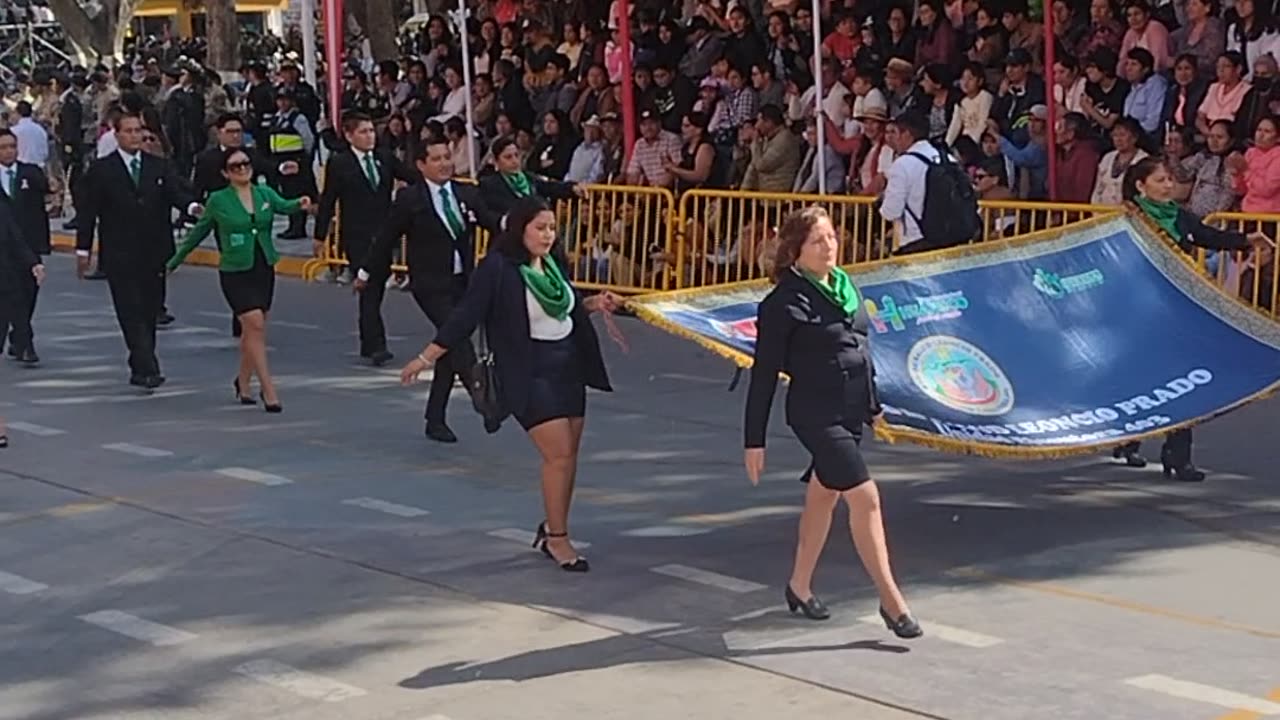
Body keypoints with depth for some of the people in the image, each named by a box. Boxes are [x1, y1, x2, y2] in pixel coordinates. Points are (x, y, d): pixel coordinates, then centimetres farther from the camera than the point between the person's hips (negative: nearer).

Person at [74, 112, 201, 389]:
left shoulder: (160, 166, 10)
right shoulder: (101, 170, 2)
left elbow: (177, 191, -5)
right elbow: (87, 211, 2)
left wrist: (191, 206, -28)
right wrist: (83, 249, -1)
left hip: (155, 252, 4)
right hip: (120, 256, -3)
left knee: (150, 312, 8)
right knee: (132, 313, -10)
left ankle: (140, 367, 20)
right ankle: (147, 369, -15)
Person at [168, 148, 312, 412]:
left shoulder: (265, 193, 5)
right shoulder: (218, 200, -3)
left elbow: (283, 206, -15)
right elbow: (198, 232, 7)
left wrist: (300, 204, -38)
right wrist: (175, 261, 13)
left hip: (264, 268, 4)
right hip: (235, 272, -4)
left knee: (252, 330, 13)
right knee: (255, 324, -16)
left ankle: (243, 383, 33)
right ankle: (269, 391, -16)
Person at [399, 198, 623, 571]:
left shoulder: (552, 264, 6)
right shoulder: (498, 268, -15)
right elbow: (465, 316, -14)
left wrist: (594, 304, 4)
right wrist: (426, 358, -15)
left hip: (569, 368, 7)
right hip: (529, 374, -7)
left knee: (568, 455, 10)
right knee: (559, 455, -12)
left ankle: (551, 528, 27)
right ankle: (557, 539, 0)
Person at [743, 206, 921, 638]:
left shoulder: (845, 287, 9)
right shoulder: (785, 302, -13)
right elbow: (764, 374, -11)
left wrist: (873, 406, 24)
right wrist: (754, 440, -11)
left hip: (850, 411, 7)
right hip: (815, 414, -7)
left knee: (823, 495, 17)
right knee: (864, 497, -12)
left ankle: (800, 586, 33)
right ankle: (891, 600, -7)